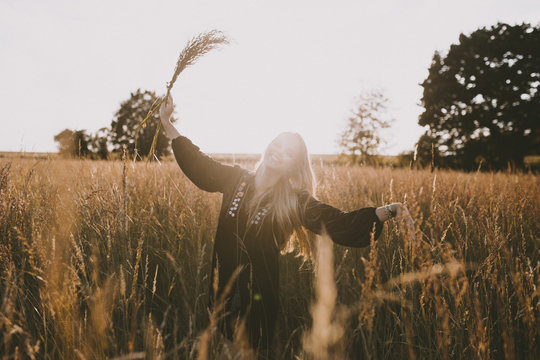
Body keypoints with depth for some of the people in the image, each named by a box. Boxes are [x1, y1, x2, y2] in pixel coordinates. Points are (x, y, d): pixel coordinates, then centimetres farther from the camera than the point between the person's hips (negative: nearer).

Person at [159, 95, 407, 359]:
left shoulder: (294, 201, -10)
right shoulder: (234, 179, -1)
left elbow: (341, 224, -17)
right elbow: (196, 162, 11)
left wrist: (387, 211, -30)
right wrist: (167, 122, 14)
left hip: (259, 297, -3)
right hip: (224, 290, 3)